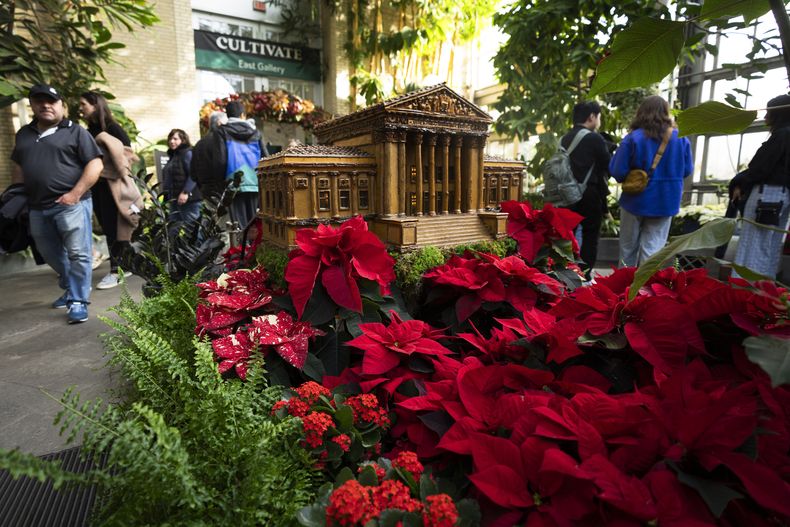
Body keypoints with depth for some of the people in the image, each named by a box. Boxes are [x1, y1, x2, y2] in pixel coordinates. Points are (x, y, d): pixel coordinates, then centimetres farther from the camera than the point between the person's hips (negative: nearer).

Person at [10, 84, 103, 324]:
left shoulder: (75, 131, 0)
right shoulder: (24, 134, 18)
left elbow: (95, 164, -8)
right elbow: (17, 166, 27)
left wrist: (75, 193, -15)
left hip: (71, 204, -7)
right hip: (37, 208, 7)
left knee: (77, 254, -8)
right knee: (52, 255, 16)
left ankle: (78, 301, -2)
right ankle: (72, 289, 34)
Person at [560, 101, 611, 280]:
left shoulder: (565, 139, 7)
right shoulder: (594, 138, -10)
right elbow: (609, 166, -6)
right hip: (590, 194, -5)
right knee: (590, 236, 4)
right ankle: (585, 276, 6)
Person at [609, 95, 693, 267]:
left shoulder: (633, 138, -12)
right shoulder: (681, 139, 0)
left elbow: (617, 171, -14)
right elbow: (687, 170, 9)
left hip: (636, 200, -2)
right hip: (666, 202, 2)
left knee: (628, 248, 14)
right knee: (652, 250, 5)